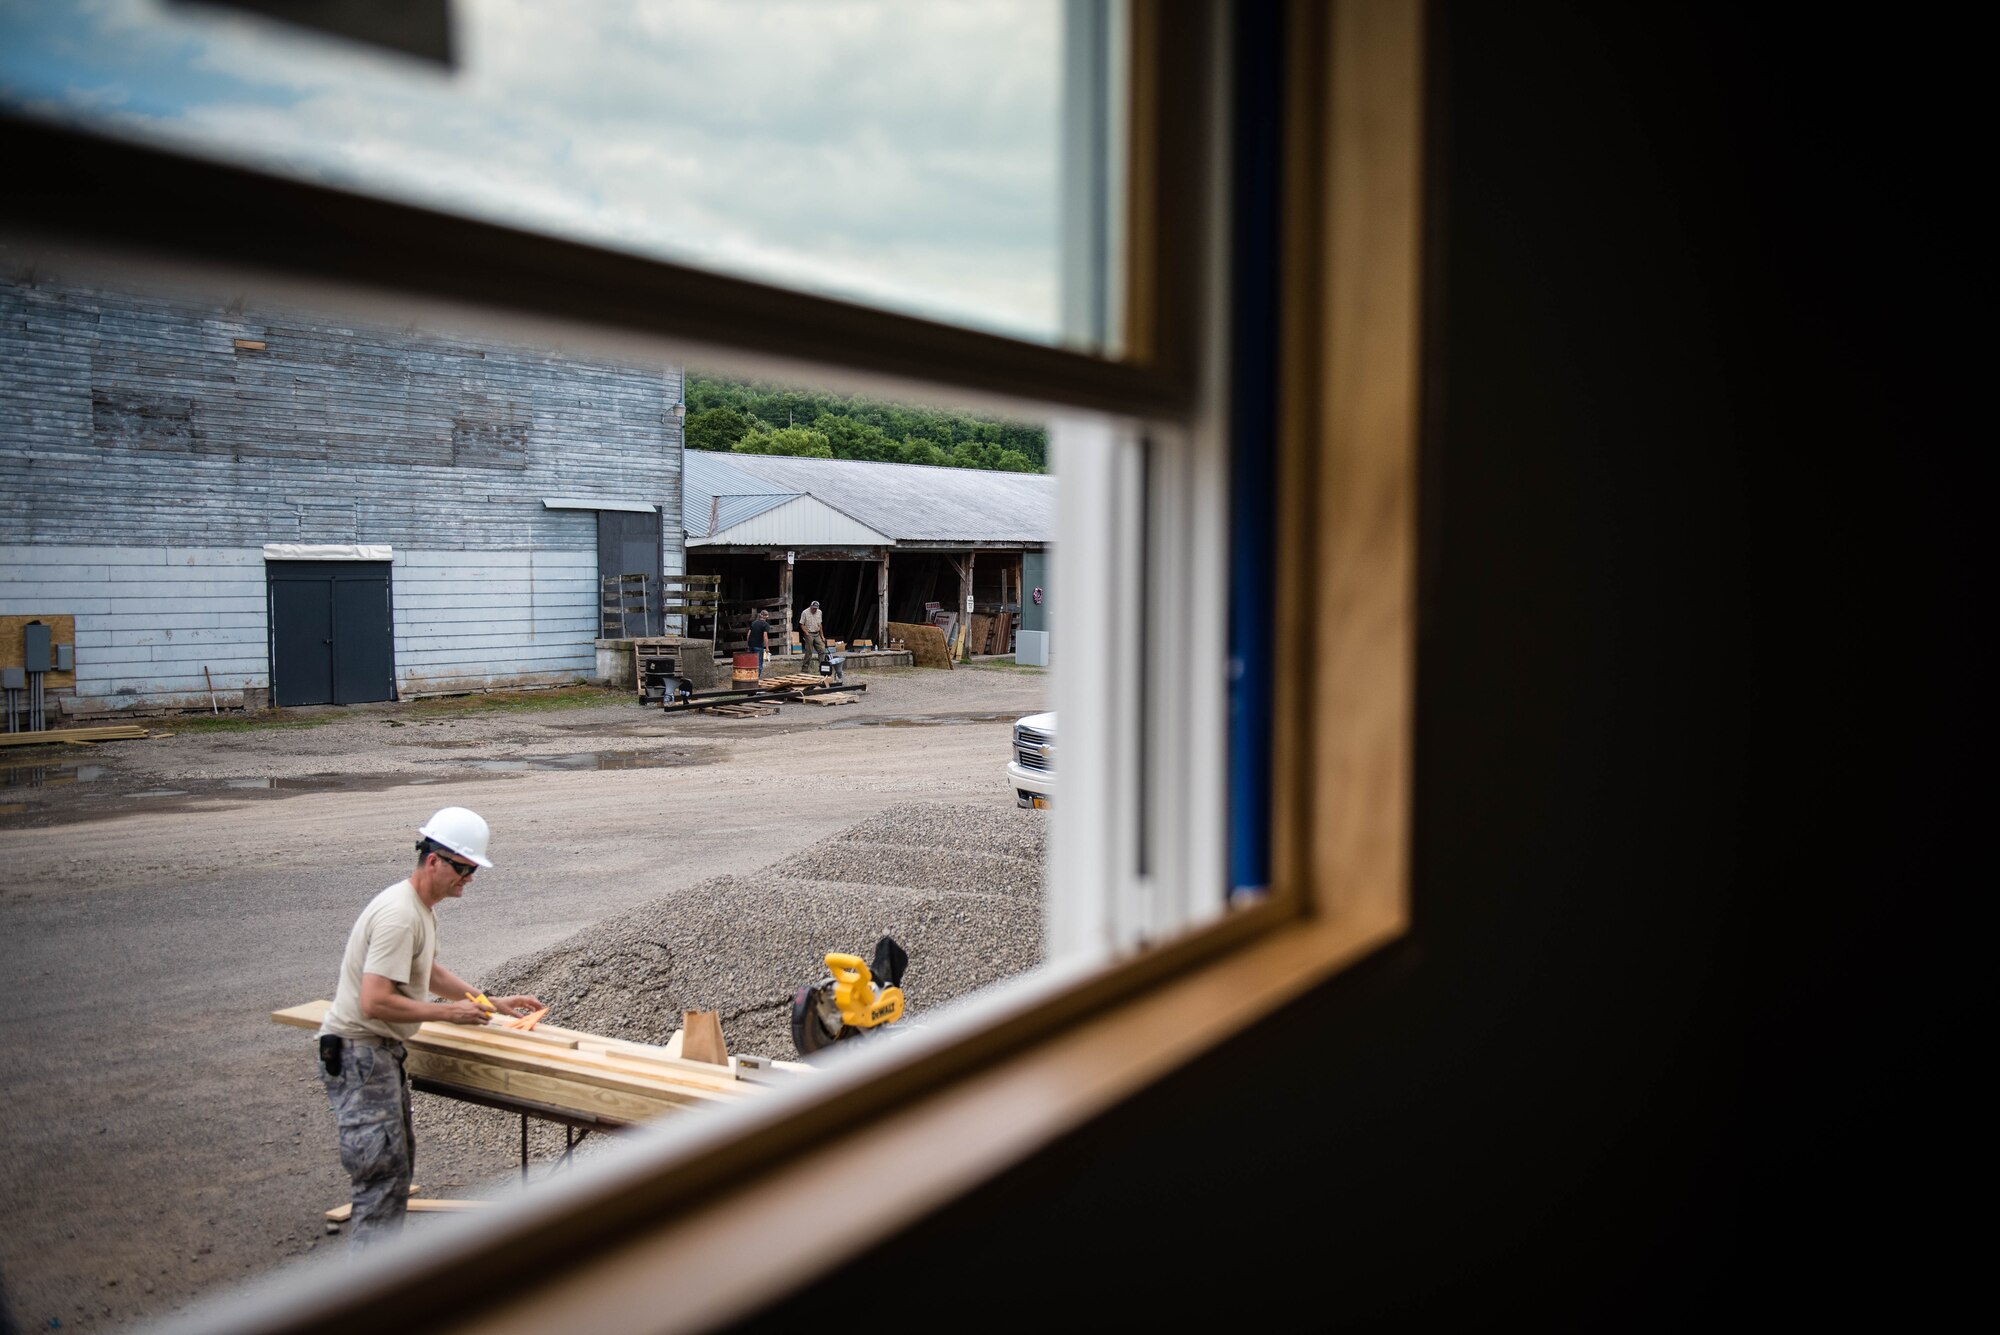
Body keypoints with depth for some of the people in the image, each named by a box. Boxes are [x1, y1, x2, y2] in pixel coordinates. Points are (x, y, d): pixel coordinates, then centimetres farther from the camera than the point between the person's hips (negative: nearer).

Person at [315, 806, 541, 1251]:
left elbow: (429, 972, 26)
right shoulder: (399, 916, -24)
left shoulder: (422, 909, 10)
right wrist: (449, 1013, -21)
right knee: (384, 1173, -11)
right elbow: (374, 1002, -30)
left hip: (382, 1051, 11)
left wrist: (491, 1000, 20)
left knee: (398, 1165, 18)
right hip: (358, 1054, -11)